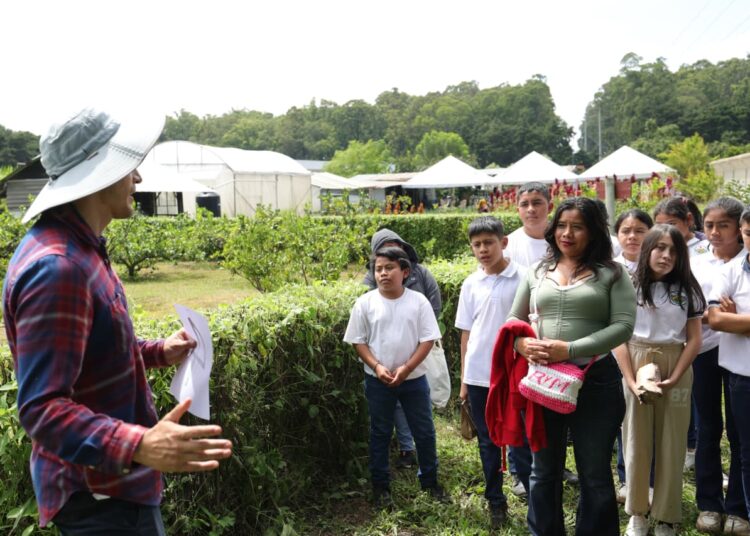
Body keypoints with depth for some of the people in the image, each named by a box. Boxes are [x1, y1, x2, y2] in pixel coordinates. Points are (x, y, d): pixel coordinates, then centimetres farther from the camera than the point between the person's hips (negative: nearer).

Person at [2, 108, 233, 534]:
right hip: (99, 495, -10)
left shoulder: (76, 248, 7)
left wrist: (157, 352, 19)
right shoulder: (57, 267, -28)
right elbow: (41, 407, -31)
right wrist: (139, 445, -43)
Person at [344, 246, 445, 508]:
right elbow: (358, 341, -2)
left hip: (413, 378, 1)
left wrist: (406, 368, -14)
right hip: (377, 380, 0)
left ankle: (430, 480, 31)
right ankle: (381, 486, 27)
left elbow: (428, 339, -6)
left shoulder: (418, 301, -6)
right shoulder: (365, 302, -6)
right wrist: (377, 367, -15)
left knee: (425, 432, 12)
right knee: (379, 434, 12)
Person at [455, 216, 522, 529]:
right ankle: (495, 502, 26)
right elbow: (466, 333, 9)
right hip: (478, 376, 3)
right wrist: (463, 380, 9)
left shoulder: (521, 279, -6)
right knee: (487, 442, 12)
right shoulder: (470, 285, 4)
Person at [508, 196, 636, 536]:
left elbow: (624, 326, -11)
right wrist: (523, 344, -11)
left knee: (595, 475, 12)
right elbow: (514, 320, 11)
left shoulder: (611, 273, -2)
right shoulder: (537, 272, 8)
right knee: (544, 470, 17)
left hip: (596, 380, -3)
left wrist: (570, 349, -20)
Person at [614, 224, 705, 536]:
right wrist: (630, 380, -13)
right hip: (635, 366, -1)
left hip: (676, 369, 1)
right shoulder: (630, 286, -1)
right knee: (636, 443, 7)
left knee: (671, 445, 6)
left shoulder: (687, 289, 3)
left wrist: (674, 378, -10)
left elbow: (694, 340, 1)